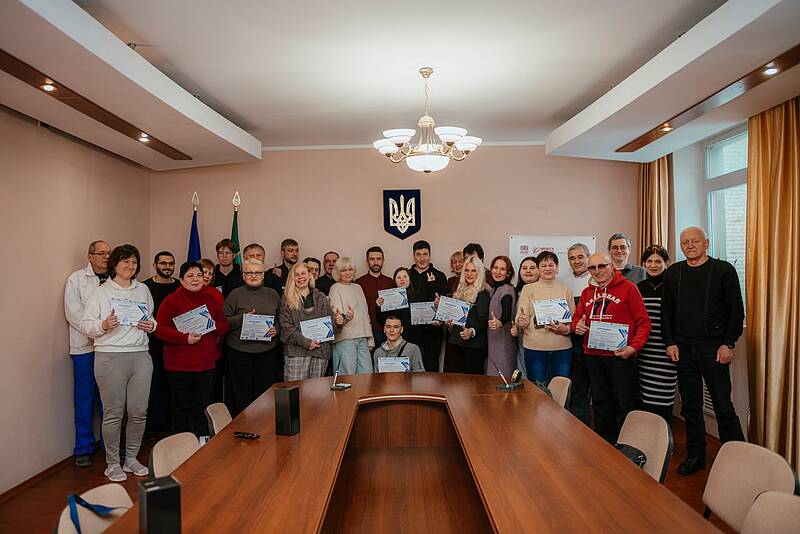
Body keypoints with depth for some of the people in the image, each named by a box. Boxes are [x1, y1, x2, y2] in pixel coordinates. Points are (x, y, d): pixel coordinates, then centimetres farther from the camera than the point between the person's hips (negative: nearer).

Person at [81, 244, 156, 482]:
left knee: (139, 411, 5)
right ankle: (112, 463, 18)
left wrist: (152, 326, 0)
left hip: (141, 356, 4)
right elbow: (85, 325, 0)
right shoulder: (100, 292, 2)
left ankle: (131, 458, 22)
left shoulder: (143, 289, 14)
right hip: (110, 357, -4)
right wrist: (104, 325, -19)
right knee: (113, 413, 2)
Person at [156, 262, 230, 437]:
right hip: (179, 364, -3)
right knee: (181, 407, 8)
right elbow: (159, 329, -11)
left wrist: (215, 326, -9)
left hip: (206, 362, 4)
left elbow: (225, 326, 13)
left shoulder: (212, 299, 9)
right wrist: (185, 338, -20)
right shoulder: (171, 300, -4)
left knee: (203, 407, 10)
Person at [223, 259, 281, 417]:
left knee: (266, 392, 7)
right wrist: (243, 318, -16)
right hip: (240, 351, -2)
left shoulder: (272, 294, 10)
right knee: (242, 394, 4)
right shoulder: (236, 294, 0)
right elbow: (224, 322, -2)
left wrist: (276, 329, -4)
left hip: (268, 351, 3)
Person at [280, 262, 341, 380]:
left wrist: (338, 322, -8)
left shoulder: (320, 297, 15)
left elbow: (330, 322, 15)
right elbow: (286, 328, -4)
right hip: (296, 352, -3)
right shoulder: (287, 299, 4)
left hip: (320, 351, 3)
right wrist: (306, 342, -13)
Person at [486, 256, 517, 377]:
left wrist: (499, 323, -50)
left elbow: (507, 314, -32)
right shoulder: (493, 289, 12)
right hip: (492, 342, 9)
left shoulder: (507, 290, -16)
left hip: (503, 343, -9)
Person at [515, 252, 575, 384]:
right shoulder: (528, 289, 5)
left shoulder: (566, 290, 11)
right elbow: (521, 318, -1)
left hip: (562, 348, 2)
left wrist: (566, 329, -11)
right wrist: (521, 322, -24)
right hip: (535, 347, -2)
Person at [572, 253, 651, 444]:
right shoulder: (587, 292, 12)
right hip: (593, 356, 5)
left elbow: (643, 321, -6)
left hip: (620, 356, -5)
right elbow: (577, 317, 21)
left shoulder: (628, 287, -4)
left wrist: (634, 347, -18)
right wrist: (577, 325, -3)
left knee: (624, 404, 2)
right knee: (601, 404, 14)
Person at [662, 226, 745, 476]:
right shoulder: (673, 273, 9)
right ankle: (695, 455, 21)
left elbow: (736, 310, -3)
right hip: (683, 349, 4)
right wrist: (670, 342, 3)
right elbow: (666, 312, 11)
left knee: (723, 406, 0)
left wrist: (728, 344, -9)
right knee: (690, 406, 10)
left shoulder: (724, 270, -1)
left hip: (714, 349, -4)